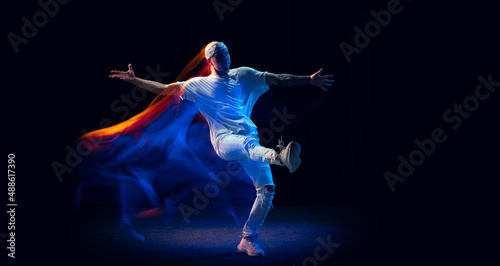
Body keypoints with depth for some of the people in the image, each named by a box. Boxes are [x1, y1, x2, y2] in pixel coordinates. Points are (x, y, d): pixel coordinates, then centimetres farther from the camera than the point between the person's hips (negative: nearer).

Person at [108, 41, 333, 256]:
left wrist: (309, 79, 10)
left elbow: (279, 79, 17)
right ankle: (280, 156, -74)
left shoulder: (243, 75, 20)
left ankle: (248, 239, 1)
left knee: (267, 188, -9)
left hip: (249, 140, 4)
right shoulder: (199, 84, 16)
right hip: (224, 140, -4)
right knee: (247, 143, -40)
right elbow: (163, 89, 16)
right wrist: (133, 80, 8)